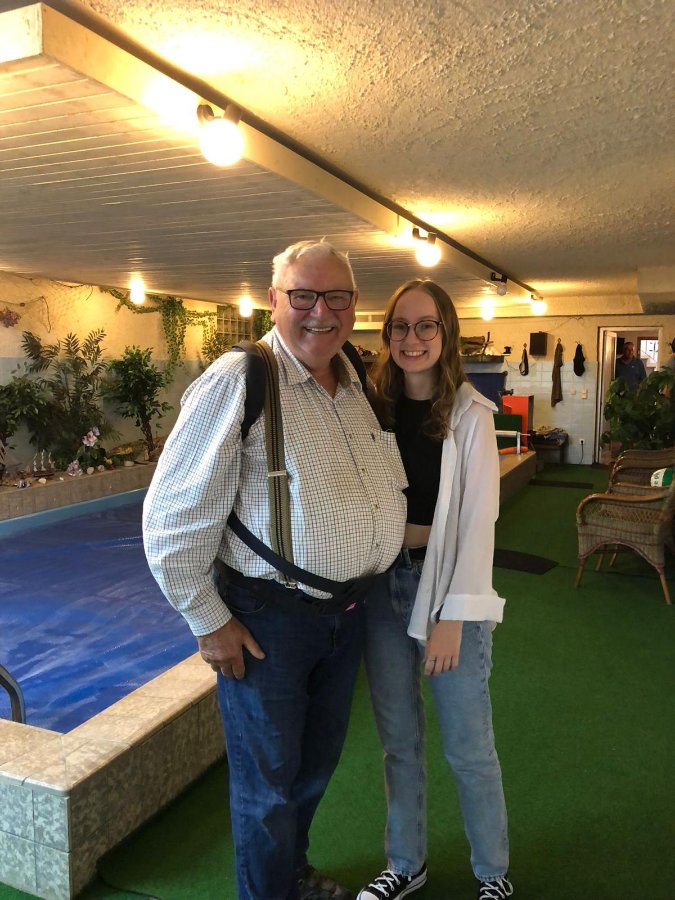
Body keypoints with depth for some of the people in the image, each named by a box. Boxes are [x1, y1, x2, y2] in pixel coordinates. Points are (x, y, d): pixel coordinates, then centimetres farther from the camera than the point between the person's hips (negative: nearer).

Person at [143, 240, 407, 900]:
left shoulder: (359, 384, 4)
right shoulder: (237, 382, -18)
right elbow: (172, 516, -17)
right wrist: (208, 621, -12)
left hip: (347, 614, 7)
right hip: (267, 616, -7)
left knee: (317, 764, 26)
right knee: (269, 782, 13)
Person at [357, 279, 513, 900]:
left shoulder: (470, 414, -7)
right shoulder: (376, 407, 4)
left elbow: (477, 520, -10)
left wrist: (452, 617, -13)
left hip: (447, 586, -3)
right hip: (383, 584, 4)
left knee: (468, 746, 8)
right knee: (399, 740, 16)